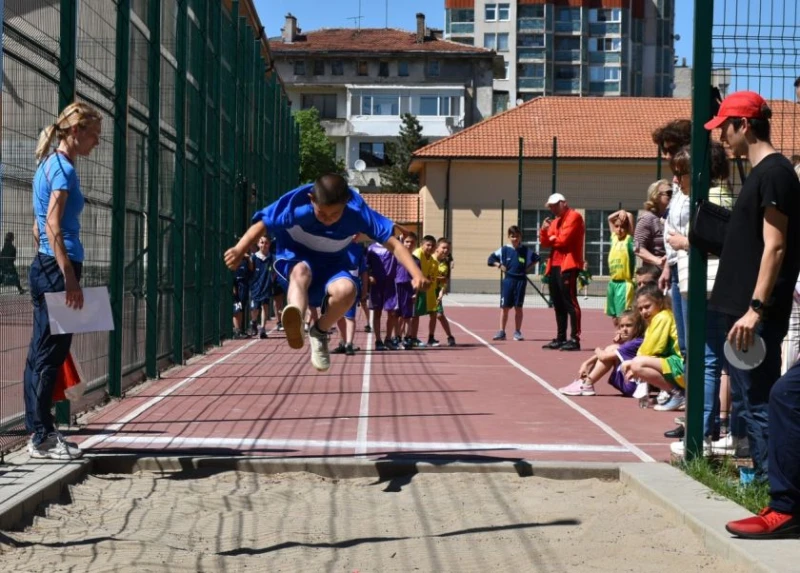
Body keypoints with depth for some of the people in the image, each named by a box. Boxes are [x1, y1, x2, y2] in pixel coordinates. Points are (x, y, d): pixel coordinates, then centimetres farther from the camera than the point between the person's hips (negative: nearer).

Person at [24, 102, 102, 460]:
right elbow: (54, 227, -21)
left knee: (40, 353, 11)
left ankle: (39, 432, 16)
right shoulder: (64, 169, -12)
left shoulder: (48, 165, 17)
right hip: (58, 268, -10)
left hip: (43, 267, 10)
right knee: (50, 354, -6)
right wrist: (70, 279, -23)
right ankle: (42, 438, -3)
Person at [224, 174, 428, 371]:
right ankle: (295, 322, -68)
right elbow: (262, 224, -18)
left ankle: (319, 332, -4)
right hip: (294, 260, -1)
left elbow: (392, 243, -22)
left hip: (332, 265, 2)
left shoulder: (357, 211, -23)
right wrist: (239, 250, -34)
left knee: (346, 289, -33)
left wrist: (416, 274, -34)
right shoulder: (297, 202, -26)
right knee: (302, 271, -38)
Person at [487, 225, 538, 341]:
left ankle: (517, 332, 10)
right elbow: (491, 259, 7)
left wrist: (528, 268, 1)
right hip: (508, 280, 0)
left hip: (521, 280, 0)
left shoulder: (525, 250, 2)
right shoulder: (504, 250, 1)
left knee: (518, 307, 4)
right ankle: (502, 332, 3)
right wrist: (499, 265, -5)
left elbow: (536, 258, 10)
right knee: (505, 307, 0)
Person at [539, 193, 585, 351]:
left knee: (569, 301, -11)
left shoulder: (574, 216, -6)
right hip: (554, 265, 9)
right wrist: (544, 230, -2)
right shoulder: (555, 221, 21)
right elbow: (545, 243, 17)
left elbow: (563, 240, -16)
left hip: (568, 265, -9)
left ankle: (575, 339, -12)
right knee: (558, 304, 10)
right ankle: (561, 338, 15)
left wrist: (552, 239, 4)